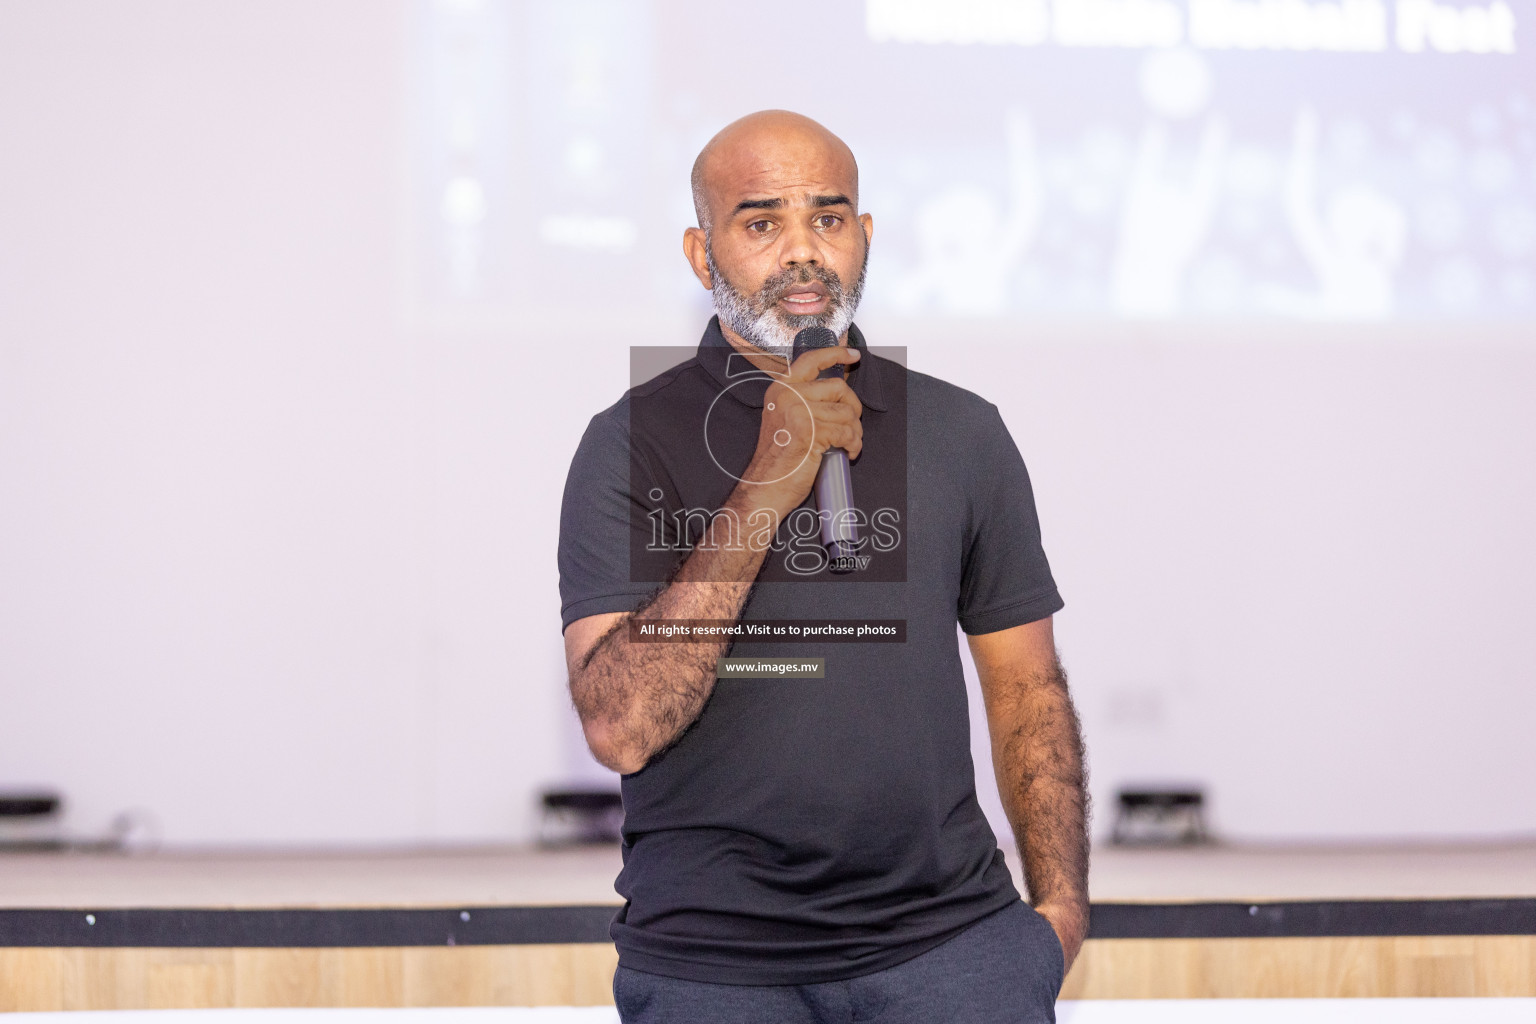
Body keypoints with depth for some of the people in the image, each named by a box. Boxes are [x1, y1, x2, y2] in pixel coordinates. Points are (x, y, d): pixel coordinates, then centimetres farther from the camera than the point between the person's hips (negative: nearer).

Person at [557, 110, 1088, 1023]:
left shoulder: (962, 433, 10)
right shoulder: (634, 443, -1)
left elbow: (1027, 689, 14)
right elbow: (621, 728, -12)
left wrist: (1060, 906, 2)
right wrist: (766, 491, -15)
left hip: (946, 930, 2)